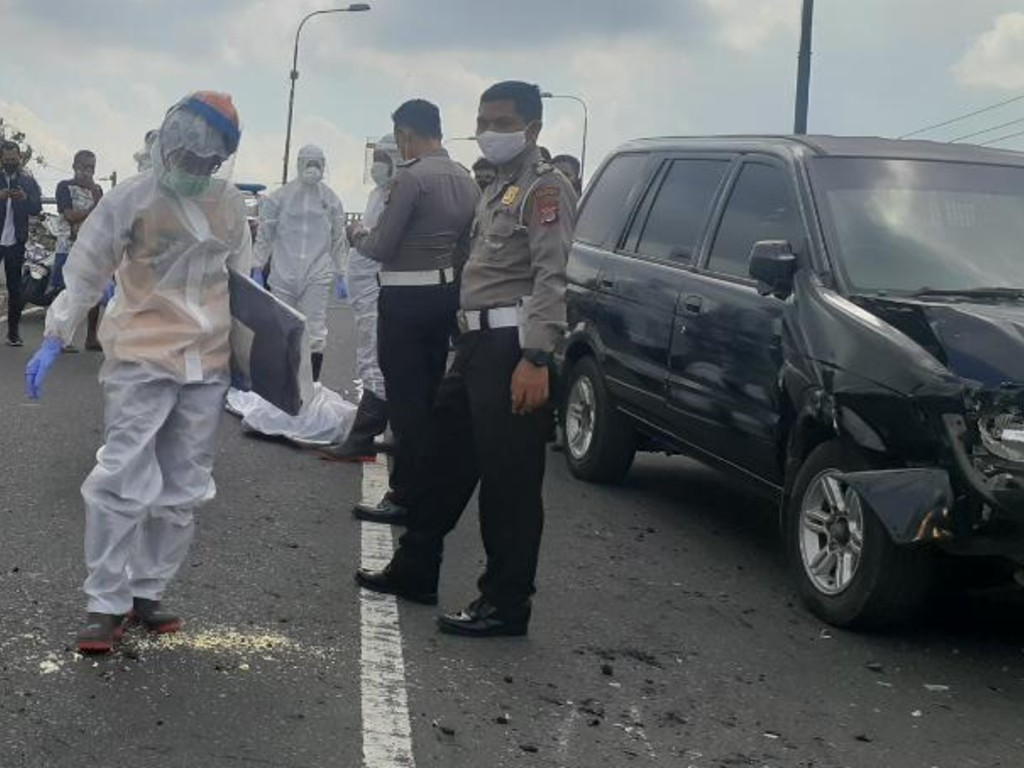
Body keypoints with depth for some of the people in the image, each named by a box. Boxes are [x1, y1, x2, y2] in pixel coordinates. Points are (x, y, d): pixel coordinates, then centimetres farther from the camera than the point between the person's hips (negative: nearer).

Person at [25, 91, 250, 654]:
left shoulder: (230, 205, 6)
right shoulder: (131, 199, -7)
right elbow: (85, 271, -5)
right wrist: (54, 339, -9)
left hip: (209, 365, 5)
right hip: (142, 360, -5)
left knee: (183, 489, 8)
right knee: (122, 481, -10)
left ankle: (146, 593, 19)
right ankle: (107, 604, 0)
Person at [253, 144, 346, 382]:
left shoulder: (330, 200, 6)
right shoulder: (280, 197, 1)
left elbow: (339, 240, 11)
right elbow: (264, 234, 4)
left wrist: (340, 275, 10)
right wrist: (257, 269, 1)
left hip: (317, 277, 0)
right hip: (283, 273, 0)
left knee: (316, 331, -3)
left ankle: (314, 384, 4)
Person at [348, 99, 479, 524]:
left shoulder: (410, 177, -16)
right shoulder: (465, 179, 8)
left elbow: (380, 247, -14)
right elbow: (468, 244, 12)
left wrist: (359, 237, 5)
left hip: (406, 298, -8)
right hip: (447, 293, 8)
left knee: (405, 397, -3)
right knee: (431, 392, 15)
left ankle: (405, 496, 1)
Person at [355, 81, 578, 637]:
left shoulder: (544, 188, -9)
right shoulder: (499, 189, 22)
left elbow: (551, 277, -19)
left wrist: (535, 359, -26)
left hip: (512, 347, -10)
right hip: (478, 342, 10)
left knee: (509, 479, -5)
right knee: (441, 460, 17)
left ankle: (506, 604, 2)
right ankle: (414, 570, 30)